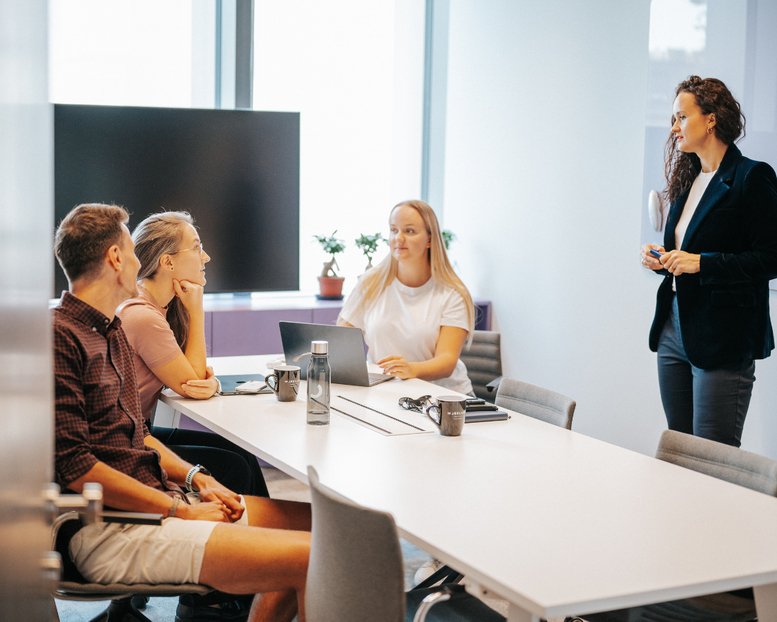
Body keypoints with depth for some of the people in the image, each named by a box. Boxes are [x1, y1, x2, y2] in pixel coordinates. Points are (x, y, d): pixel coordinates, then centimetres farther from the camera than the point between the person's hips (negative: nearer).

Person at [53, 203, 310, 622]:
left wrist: (195, 478, 7)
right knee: (312, 558, -20)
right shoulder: (60, 337, -14)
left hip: (157, 501, 11)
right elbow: (73, 466, -19)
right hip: (110, 531, -10)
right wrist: (181, 511, -14)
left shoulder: (112, 330, 19)